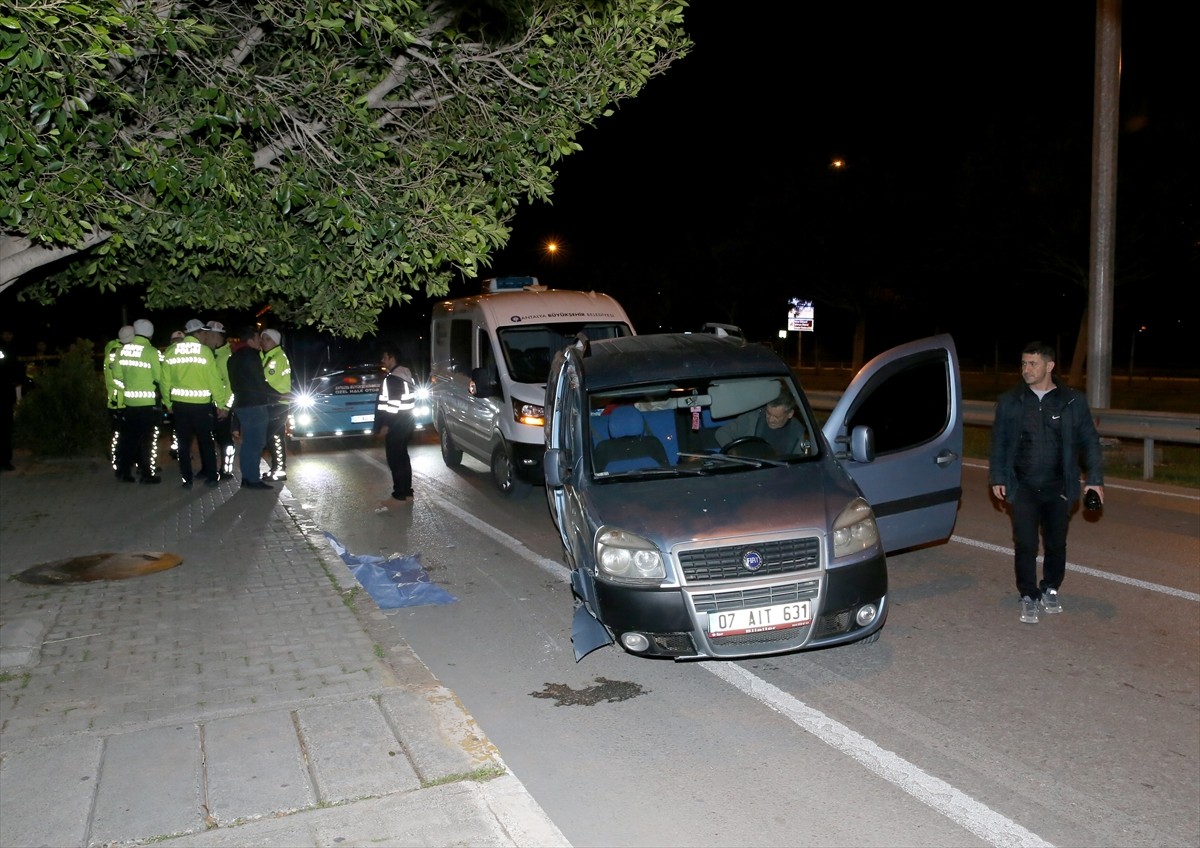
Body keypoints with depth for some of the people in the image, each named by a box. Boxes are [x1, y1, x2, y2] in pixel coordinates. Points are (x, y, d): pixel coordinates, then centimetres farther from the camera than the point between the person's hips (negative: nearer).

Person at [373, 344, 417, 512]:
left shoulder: (392, 379, -19)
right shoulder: (407, 374, 11)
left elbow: (392, 404, -22)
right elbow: (414, 396, 16)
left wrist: (381, 426, -17)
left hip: (396, 425, -10)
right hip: (407, 421, 10)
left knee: (395, 459, -3)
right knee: (402, 457, 15)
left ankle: (399, 496, 1)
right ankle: (407, 493, 19)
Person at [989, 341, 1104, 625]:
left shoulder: (1073, 401, 0)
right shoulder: (1009, 401, 2)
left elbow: (1089, 442, 4)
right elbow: (999, 442, 8)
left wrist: (1095, 479, -3)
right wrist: (997, 478, 3)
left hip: (1058, 487, 0)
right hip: (1022, 487, 0)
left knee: (1056, 544, 10)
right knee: (1025, 545, -2)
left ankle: (1050, 589, 32)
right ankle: (1029, 596, 12)